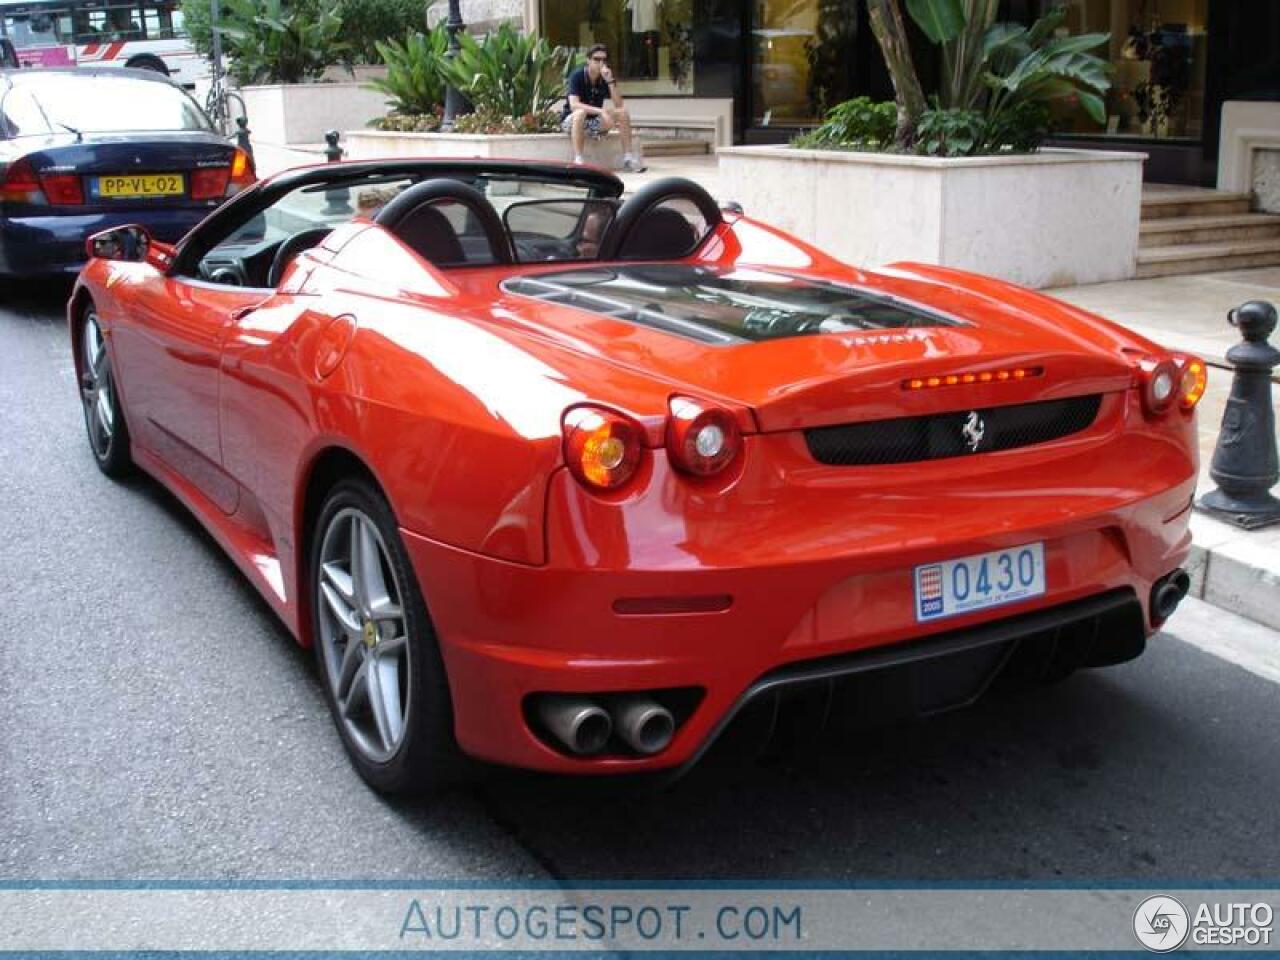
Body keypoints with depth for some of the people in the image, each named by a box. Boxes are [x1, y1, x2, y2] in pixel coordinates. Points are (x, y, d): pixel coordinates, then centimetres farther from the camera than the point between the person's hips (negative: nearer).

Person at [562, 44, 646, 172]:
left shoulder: (607, 77, -2)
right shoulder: (577, 76, -16)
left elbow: (618, 105, -12)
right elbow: (574, 105, -31)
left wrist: (610, 81, -24)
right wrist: (601, 111, -40)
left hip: (594, 123, 5)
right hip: (571, 121, -5)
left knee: (623, 112, -14)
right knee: (580, 113, -38)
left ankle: (628, 158, -16)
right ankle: (578, 161, -42)